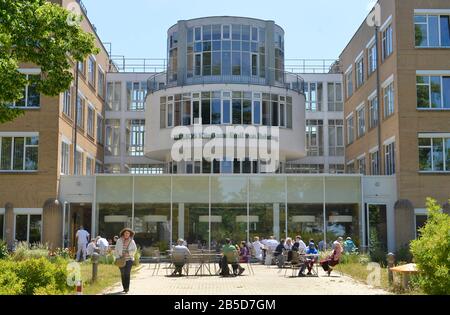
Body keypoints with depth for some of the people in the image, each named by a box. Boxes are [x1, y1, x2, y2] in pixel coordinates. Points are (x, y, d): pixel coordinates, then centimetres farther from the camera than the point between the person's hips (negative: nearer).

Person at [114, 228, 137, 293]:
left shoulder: (132, 241, 3)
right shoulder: (119, 241, 2)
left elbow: (134, 249, 6)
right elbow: (116, 250, 3)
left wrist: (128, 253, -10)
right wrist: (118, 258, -8)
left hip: (129, 259, -1)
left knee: (127, 273, -14)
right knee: (122, 274, 4)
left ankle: (127, 287, -15)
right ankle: (124, 287, 15)